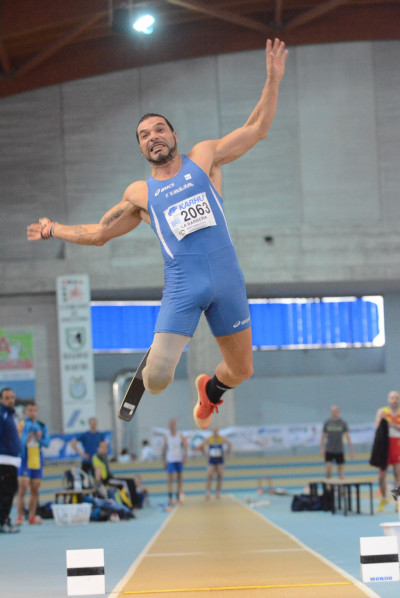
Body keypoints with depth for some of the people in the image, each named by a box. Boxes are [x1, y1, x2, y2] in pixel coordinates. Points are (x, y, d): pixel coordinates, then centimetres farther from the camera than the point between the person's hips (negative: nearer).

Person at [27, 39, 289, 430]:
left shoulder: (204, 157, 10)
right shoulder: (139, 193, 11)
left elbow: (257, 129, 8)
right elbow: (99, 233, 24)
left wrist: (273, 81, 0)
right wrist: (54, 230, 23)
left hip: (227, 279, 1)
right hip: (182, 287, -1)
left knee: (241, 371, 11)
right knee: (157, 378, -18)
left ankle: (209, 390, 47)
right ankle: (150, 365, 22)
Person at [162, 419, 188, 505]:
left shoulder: (180, 435, 1)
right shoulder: (167, 436, 2)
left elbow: (185, 446, 1)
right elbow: (164, 449, 5)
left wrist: (185, 457, -10)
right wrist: (164, 461, 2)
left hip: (179, 460, 1)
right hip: (170, 461, -1)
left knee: (179, 479, 6)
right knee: (170, 479, -8)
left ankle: (178, 498, 14)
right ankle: (170, 498, -9)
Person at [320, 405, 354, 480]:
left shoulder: (343, 423, -1)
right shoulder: (327, 423, 1)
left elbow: (348, 437, -2)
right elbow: (323, 437, 7)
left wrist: (351, 450, -5)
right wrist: (322, 449, -1)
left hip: (339, 451, 0)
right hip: (329, 450, 0)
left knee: (341, 467, 3)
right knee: (328, 469, -10)